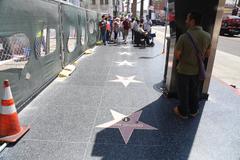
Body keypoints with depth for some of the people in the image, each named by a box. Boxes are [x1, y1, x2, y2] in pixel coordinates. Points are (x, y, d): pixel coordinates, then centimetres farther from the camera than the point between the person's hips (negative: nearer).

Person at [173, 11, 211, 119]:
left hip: (184, 70, -4)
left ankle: (183, 112, 31)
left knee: (183, 92, 15)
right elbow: (207, 54, 2)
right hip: (198, 70, 4)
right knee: (195, 91, 22)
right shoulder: (207, 36, -8)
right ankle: (193, 111, 40)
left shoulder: (184, 37, -24)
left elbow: (177, 55, -18)